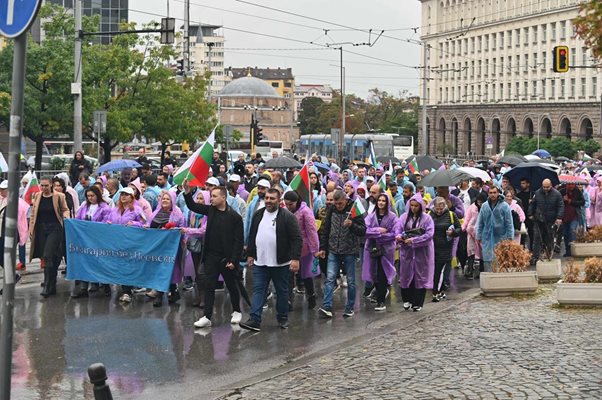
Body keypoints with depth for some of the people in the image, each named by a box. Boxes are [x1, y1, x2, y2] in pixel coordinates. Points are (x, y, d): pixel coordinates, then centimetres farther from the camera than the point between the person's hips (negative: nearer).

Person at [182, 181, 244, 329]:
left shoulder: (234, 217, -12)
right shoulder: (210, 210, 2)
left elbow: (238, 241, -11)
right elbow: (192, 206, 7)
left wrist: (233, 260, -14)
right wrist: (187, 192, -11)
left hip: (226, 258, -4)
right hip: (211, 256, 4)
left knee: (231, 286, 13)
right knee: (209, 287, 1)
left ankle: (236, 311, 32)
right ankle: (207, 317, 1)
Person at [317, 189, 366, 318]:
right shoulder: (331, 210, 5)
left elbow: (363, 231, -8)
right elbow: (326, 230, 14)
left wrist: (352, 225, -26)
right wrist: (322, 247, 12)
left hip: (349, 251, -2)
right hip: (333, 251, 2)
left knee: (351, 281, 6)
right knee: (330, 278, -8)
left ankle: (350, 308, 16)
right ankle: (327, 307, -12)